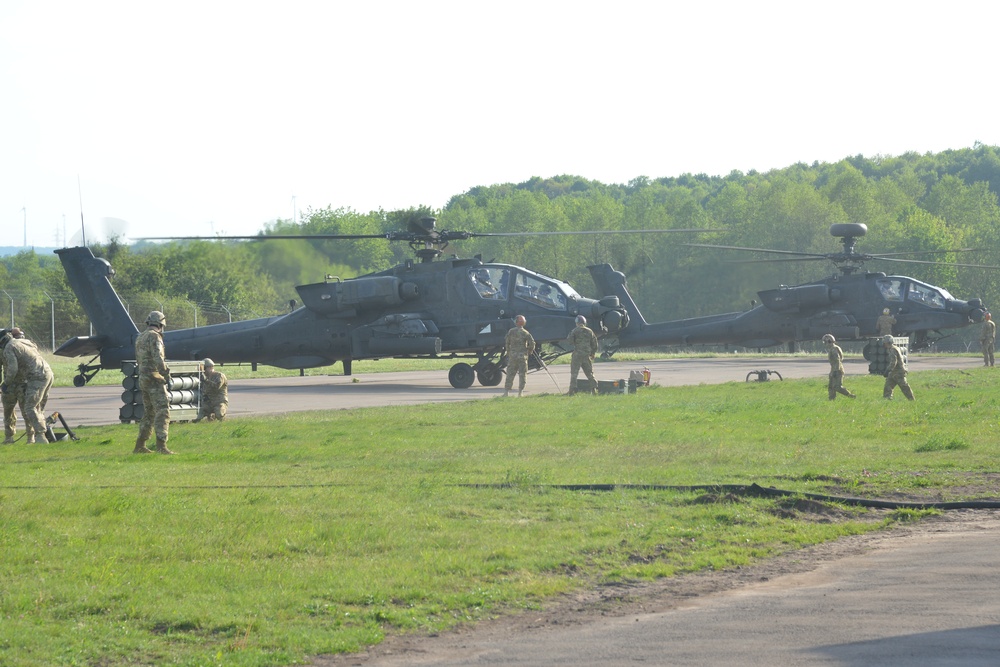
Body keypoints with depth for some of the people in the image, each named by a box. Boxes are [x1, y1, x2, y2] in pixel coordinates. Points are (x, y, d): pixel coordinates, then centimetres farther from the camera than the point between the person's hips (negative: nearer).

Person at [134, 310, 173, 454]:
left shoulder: (140, 338, 17)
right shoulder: (154, 336, -11)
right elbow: (157, 358, -23)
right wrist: (166, 373, -21)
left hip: (143, 378, 9)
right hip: (154, 379, -9)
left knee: (149, 413, 16)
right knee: (162, 411, -12)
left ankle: (140, 446, 19)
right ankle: (161, 445, -22)